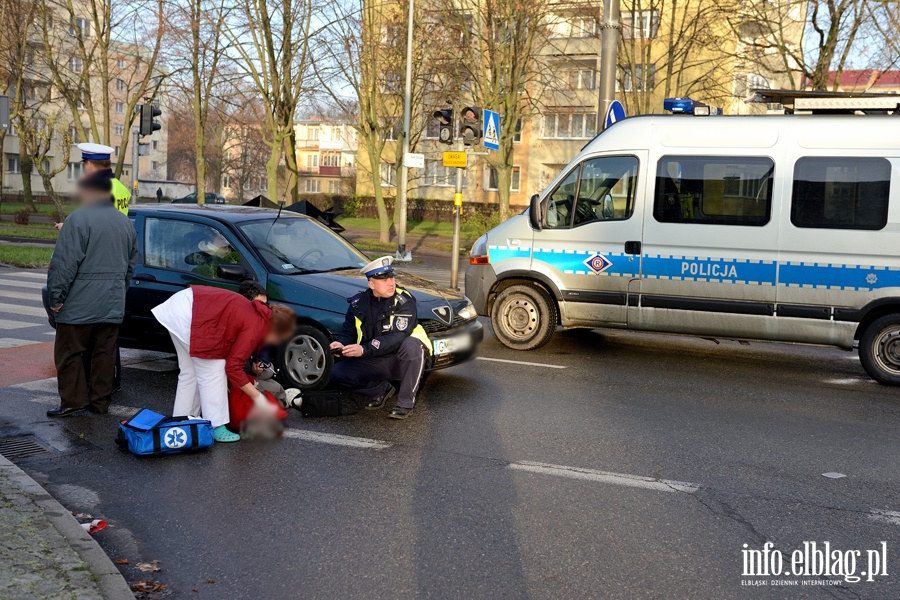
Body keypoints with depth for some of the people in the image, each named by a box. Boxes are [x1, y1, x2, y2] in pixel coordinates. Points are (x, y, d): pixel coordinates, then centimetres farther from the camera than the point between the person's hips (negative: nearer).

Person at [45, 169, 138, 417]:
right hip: (113, 304, 7)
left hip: (80, 304, -6)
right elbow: (131, 264, 19)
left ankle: (73, 402, 4)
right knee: (105, 353, 10)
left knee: (69, 353, 3)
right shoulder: (125, 222, 12)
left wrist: (56, 296, -10)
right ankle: (100, 402, 14)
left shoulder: (79, 219, -11)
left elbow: (65, 263, -16)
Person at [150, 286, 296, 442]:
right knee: (213, 374, -2)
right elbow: (233, 367, -14)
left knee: (189, 373, 19)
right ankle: (216, 428, 2)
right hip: (189, 316, -10)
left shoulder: (255, 312, 14)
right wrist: (257, 397, -7)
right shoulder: (255, 328, -13)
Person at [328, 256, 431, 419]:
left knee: (411, 345, -37)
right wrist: (341, 344, -20)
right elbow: (348, 332, 6)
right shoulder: (358, 303, 1)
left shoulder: (404, 301, -15)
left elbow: (398, 337, -26)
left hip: (401, 360, -4)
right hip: (374, 363, 4)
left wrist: (364, 349, -35)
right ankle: (381, 389, 9)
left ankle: (406, 403, -22)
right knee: (337, 373, -15)